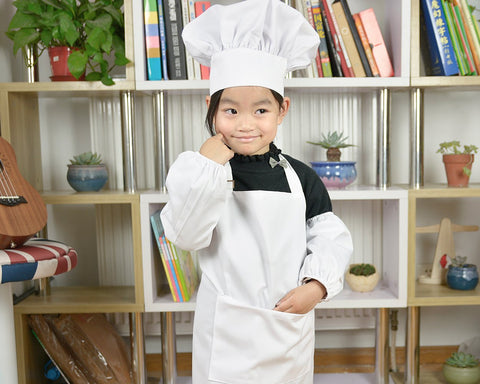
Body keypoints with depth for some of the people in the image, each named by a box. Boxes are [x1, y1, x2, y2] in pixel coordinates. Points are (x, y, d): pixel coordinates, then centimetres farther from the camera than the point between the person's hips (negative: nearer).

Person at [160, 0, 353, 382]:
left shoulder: (301, 177, -3)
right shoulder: (202, 170, -8)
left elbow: (331, 238, 1)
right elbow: (185, 235, -19)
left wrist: (318, 284, -14)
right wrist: (205, 168, -25)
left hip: (290, 326, 2)